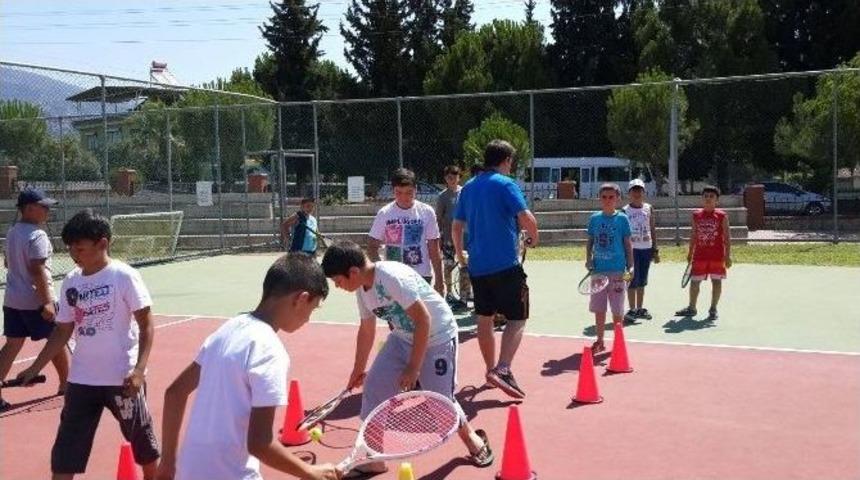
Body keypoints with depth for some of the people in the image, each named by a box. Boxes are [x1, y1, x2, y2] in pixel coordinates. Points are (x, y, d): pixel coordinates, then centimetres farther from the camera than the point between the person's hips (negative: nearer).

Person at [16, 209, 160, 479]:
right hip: (82, 379, 5)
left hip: (122, 377, -5)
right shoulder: (71, 282, 4)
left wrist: (139, 369, -21)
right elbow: (63, 330, 13)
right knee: (65, 451, 4)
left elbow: (146, 325, -11)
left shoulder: (124, 276, -11)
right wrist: (35, 367, 8)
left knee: (142, 439, 12)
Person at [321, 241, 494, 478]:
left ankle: (473, 439, 27)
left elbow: (423, 320, -28)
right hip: (404, 337, 8)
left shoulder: (393, 277, -30)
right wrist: (358, 370, 23)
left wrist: (413, 367, -24)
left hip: (437, 337, -8)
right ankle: (372, 460, 9)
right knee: (374, 387, -2)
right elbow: (366, 330, 13)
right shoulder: (362, 289, -3)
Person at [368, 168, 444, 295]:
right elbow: (372, 246, 2)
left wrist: (439, 281, 0)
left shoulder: (427, 212, -2)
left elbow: (434, 249, 1)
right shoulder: (384, 213, -2)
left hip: (422, 276, 0)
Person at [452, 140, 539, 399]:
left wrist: (460, 253, 30)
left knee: (485, 319, 16)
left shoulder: (468, 187, 12)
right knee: (516, 319, -2)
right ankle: (502, 369, -18)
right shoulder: (505, 184, -7)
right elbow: (526, 218, -18)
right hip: (505, 264, -6)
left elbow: (456, 226, 16)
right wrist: (534, 238, 2)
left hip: (477, 265, 7)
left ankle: (491, 369, 26)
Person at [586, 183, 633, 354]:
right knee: (598, 308, 9)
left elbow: (628, 244, 0)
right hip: (598, 270, 3)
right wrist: (588, 259, 0)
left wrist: (630, 267, -4)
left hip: (617, 271, -3)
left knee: (617, 310, 3)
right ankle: (599, 341, 21)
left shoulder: (622, 218, -2)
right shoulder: (595, 218, 6)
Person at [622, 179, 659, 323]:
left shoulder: (649, 209, 9)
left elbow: (653, 230, 11)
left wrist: (655, 250, 8)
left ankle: (640, 308, 20)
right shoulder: (625, 211, -2)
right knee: (633, 280, -4)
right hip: (632, 249, -4)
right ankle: (632, 310, 3)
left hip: (646, 249, 4)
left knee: (642, 281, 11)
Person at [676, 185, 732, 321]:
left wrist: (728, 255, -8)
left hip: (717, 256, -3)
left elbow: (727, 237, -4)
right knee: (694, 281, 8)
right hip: (700, 255, 3)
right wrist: (690, 252, 12)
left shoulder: (722, 216, -4)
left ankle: (713, 309, 15)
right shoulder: (696, 215, 5)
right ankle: (691, 308, 21)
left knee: (716, 281, 4)